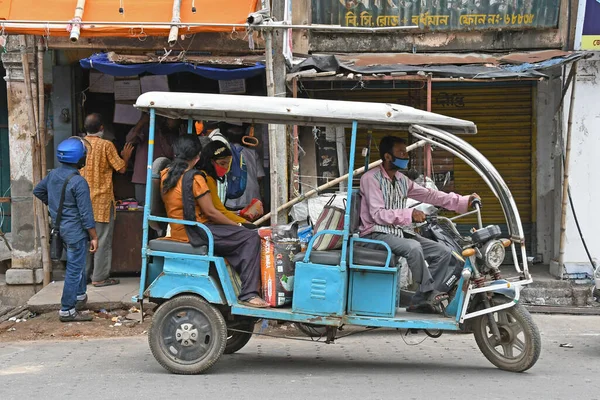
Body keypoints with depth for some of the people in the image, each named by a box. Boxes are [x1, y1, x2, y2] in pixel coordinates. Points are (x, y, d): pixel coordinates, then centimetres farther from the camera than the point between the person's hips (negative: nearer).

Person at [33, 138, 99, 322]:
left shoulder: (53, 175, 2)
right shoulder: (78, 182, -22)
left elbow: (37, 191, 20)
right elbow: (86, 214, -20)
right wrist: (94, 237, -12)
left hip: (60, 227, 9)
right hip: (76, 231, -9)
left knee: (77, 265, 26)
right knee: (74, 270, -2)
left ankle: (80, 295, 40)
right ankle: (67, 310, 1)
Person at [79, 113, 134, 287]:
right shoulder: (106, 145, -12)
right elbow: (121, 168, -8)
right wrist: (126, 157, 11)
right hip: (102, 200, -5)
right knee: (102, 239, 0)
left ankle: (83, 274, 16)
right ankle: (100, 277, 0)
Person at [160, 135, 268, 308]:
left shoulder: (165, 175, 8)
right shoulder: (194, 179, -16)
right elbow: (210, 212, -15)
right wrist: (237, 226, -3)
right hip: (194, 234, -9)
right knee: (251, 238, -13)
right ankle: (248, 294, -18)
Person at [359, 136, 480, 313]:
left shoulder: (401, 180, 14)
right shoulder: (371, 178, -10)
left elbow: (429, 195, 12)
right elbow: (378, 215, -19)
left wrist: (464, 201, 4)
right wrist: (409, 214, -28)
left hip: (400, 232, 8)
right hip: (376, 233, -8)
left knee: (444, 252, -5)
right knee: (413, 247, -35)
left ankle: (420, 301, -6)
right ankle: (429, 291, -16)